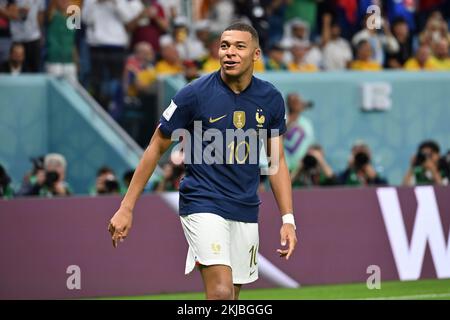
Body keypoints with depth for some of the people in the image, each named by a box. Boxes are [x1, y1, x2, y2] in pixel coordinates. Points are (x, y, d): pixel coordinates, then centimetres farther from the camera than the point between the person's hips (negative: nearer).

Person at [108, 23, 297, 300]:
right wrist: (126, 208, -1)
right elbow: (156, 148, 0)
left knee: (231, 298, 7)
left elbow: (277, 162, 11)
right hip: (202, 204, -5)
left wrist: (288, 219, 3)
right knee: (221, 293, -22)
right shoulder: (194, 94, -9)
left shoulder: (271, 99, 2)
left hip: (246, 212, 5)